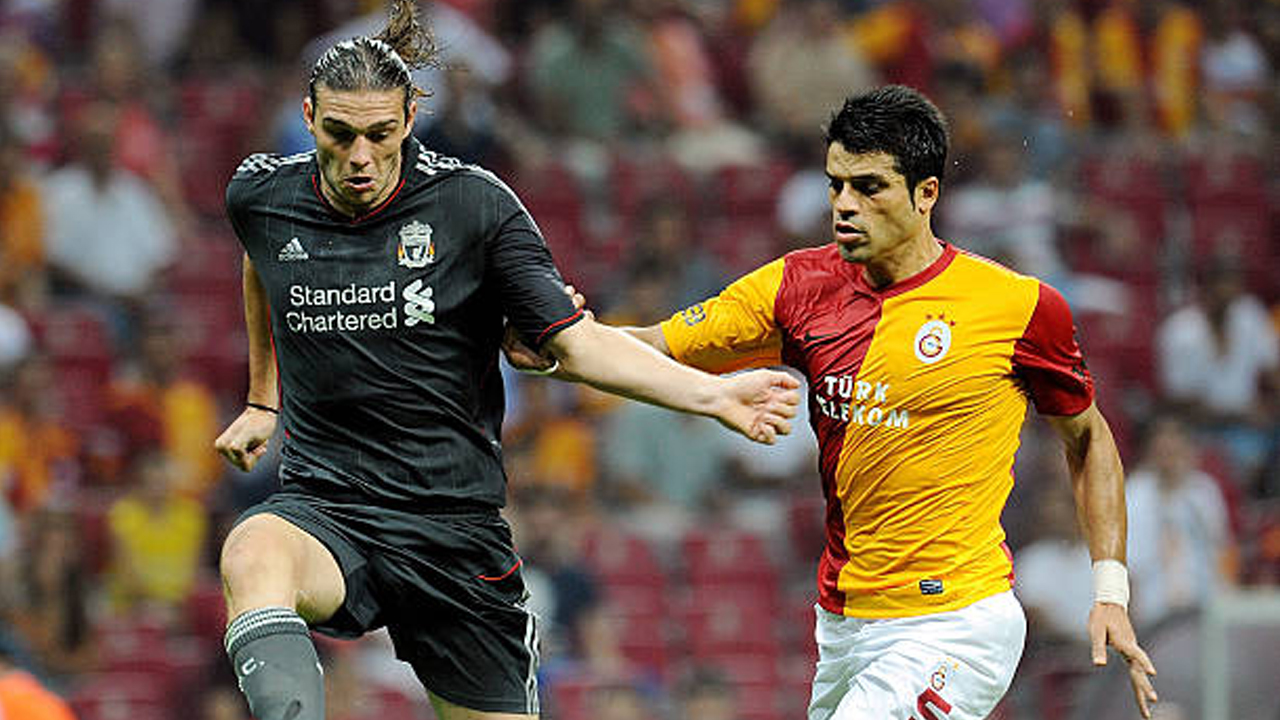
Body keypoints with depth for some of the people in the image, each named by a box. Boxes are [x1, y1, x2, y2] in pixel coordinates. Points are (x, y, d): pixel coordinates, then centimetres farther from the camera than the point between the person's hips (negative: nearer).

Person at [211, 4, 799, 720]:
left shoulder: (474, 204, -8)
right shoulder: (260, 196, 0)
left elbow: (576, 341, -6)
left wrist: (715, 394, -17)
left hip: (455, 524, 0)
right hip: (322, 509, 0)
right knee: (253, 557, -34)